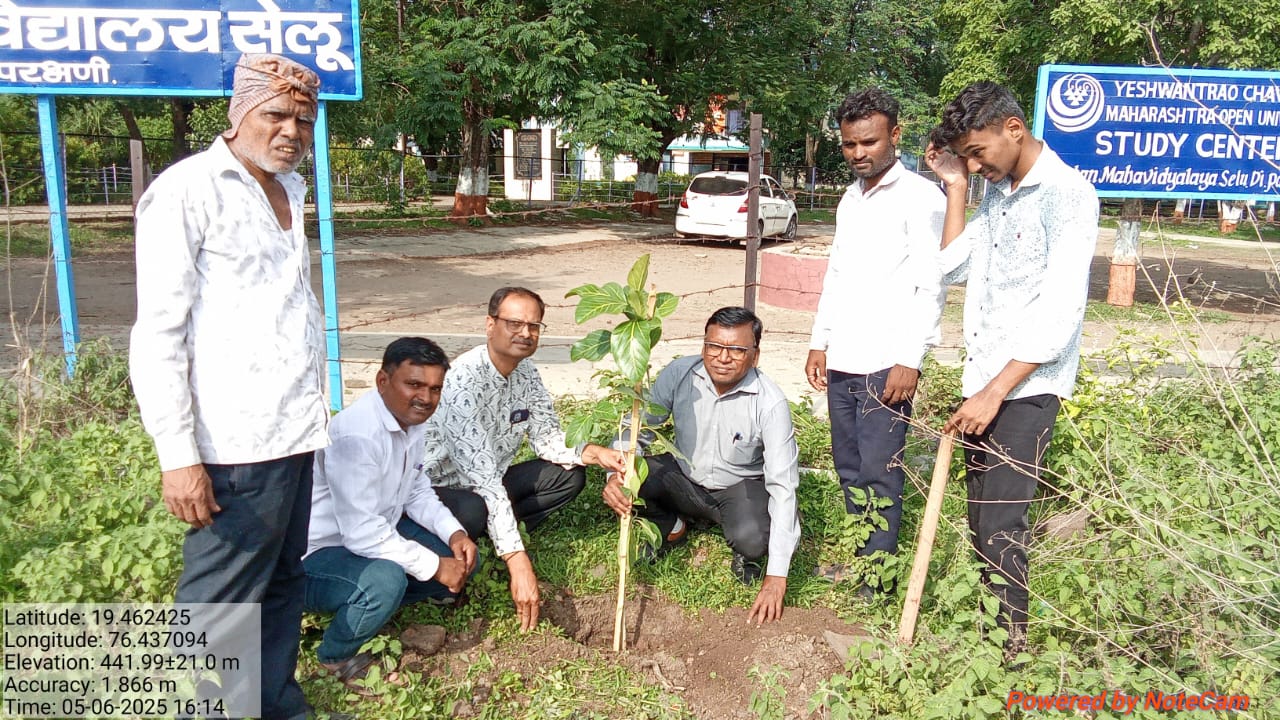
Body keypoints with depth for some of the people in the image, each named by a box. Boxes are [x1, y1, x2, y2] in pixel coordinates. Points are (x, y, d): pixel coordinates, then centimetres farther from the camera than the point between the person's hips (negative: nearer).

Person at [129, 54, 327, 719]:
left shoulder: (288, 190, 15)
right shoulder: (188, 190, -8)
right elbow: (157, 335, -13)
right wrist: (179, 457, -17)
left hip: (294, 433, 8)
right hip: (235, 444, -8)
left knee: (282, 585, 19)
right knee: (218, 603, 2)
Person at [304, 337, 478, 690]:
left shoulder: (411, 420, -1)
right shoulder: (357, 434, -30)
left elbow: (416, 490, 11)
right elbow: (362, 533, -32)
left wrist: (454, 532, -6)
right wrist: (434, 566, -24)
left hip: (376, 533, 9)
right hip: (316, 555, -9)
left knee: (461, 557, 2)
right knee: (385, 580, -37)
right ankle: (334, 656, -7)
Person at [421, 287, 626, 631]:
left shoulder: (527, 372, -4)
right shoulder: (464, 381, -30)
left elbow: (548, 439, 3)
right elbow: (482, 476, -36)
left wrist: (591, 453, -20)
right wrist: (517, 560, -40)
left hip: (490, 480, 8)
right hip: (436, 487, -8)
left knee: (570, 475, -1)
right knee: (473, 511, -38)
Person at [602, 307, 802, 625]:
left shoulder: (770, 402, -26)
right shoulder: (679, 373, -18)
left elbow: (783, 485, -28)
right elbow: (636, 429, -13)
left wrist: (776, 576, -32)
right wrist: (616, 475, -37)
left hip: (740, 487, -3)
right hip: (684, 479, 3)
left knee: (752, 539, -35)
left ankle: (745, 553, 7)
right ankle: (671, 527, 8)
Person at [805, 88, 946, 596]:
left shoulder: (920, 197, -7)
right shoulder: (850, 199, 16)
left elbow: (931, 286, -12)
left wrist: (910, 360, -17)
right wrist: (820, 341, 15)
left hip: (886, 363, -7)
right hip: (841, 361, 8)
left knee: (879, 472, -2)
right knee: (849, 467, 14)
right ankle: (856, 557, 27)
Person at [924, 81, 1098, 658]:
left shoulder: (1067, 196, -13)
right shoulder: (995, 193, 12)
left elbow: (1059, 310, -20)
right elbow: (952, 266, 11)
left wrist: (995, 392, -22)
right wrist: (955, 189, 5)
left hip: (1025, 388, -7)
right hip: (983, 381, 7)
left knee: (1000, 522, -5)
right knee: (980, 512, 13)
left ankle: (1009, 643, 9)